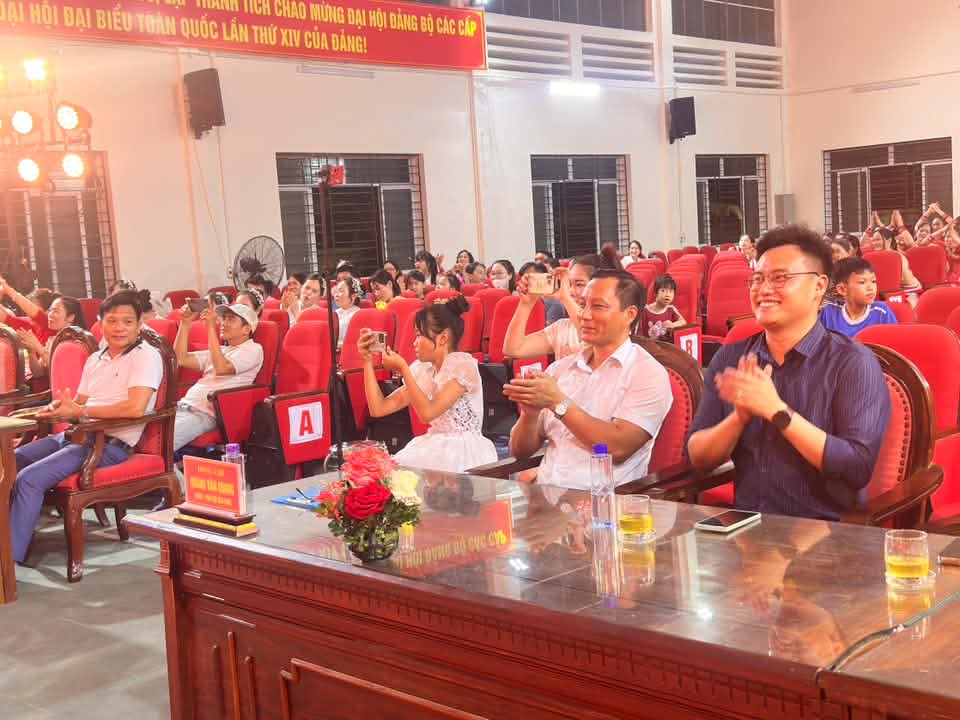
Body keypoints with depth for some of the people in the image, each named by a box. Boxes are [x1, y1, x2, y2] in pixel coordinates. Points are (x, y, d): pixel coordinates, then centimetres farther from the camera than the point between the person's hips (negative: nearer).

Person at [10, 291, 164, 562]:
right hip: (76, 435, 9)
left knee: (29, 479, -22)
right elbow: (78, 403, 19)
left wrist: (79, 411, -17)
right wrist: (58, 408, -7)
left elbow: (136, 407, -22)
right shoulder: (95, 359, 18)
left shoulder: (146, 356, -8)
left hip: (111, 444, -9)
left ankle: (9, 560, -14)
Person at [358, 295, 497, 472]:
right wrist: (368, 361, 0)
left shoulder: (463, 365, -10)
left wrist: (403, 368, -16)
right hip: (434, 447, 6)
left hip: (464, 452, -6)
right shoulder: (423, 370, 9)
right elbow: (378, 409, 4)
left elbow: (427, 412, -20)